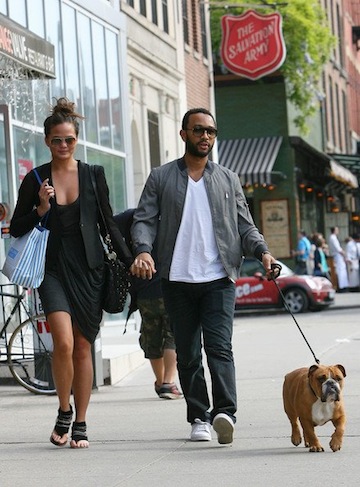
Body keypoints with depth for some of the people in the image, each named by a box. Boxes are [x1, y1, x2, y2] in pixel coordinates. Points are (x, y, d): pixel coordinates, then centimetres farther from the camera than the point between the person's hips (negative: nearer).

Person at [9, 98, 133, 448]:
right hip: (53, 270, -1)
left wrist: (129, 261, 5)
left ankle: (80, 425, 14)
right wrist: (41, 208, -11)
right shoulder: (35, 180, 3)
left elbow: (108, 224, 12)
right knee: (64, 343, -18)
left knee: (83, 347, 3)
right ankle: (64, 412, 4)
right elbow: (16, 229, 5)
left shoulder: (93, 175, 6)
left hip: (89, 270, 1)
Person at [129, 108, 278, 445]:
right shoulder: (161, 178, 11)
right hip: (177, 280, 1)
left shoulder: (228, 180, 15)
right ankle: (198, 418, 10)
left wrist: (262, 252, -6)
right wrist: (143, 250, -17)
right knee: (187, 353, 4)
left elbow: (244, 225, 13)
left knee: (219, 346, -14)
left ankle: (224, 412, -23)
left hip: (218, 279, 0)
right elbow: (144, 220, 4)